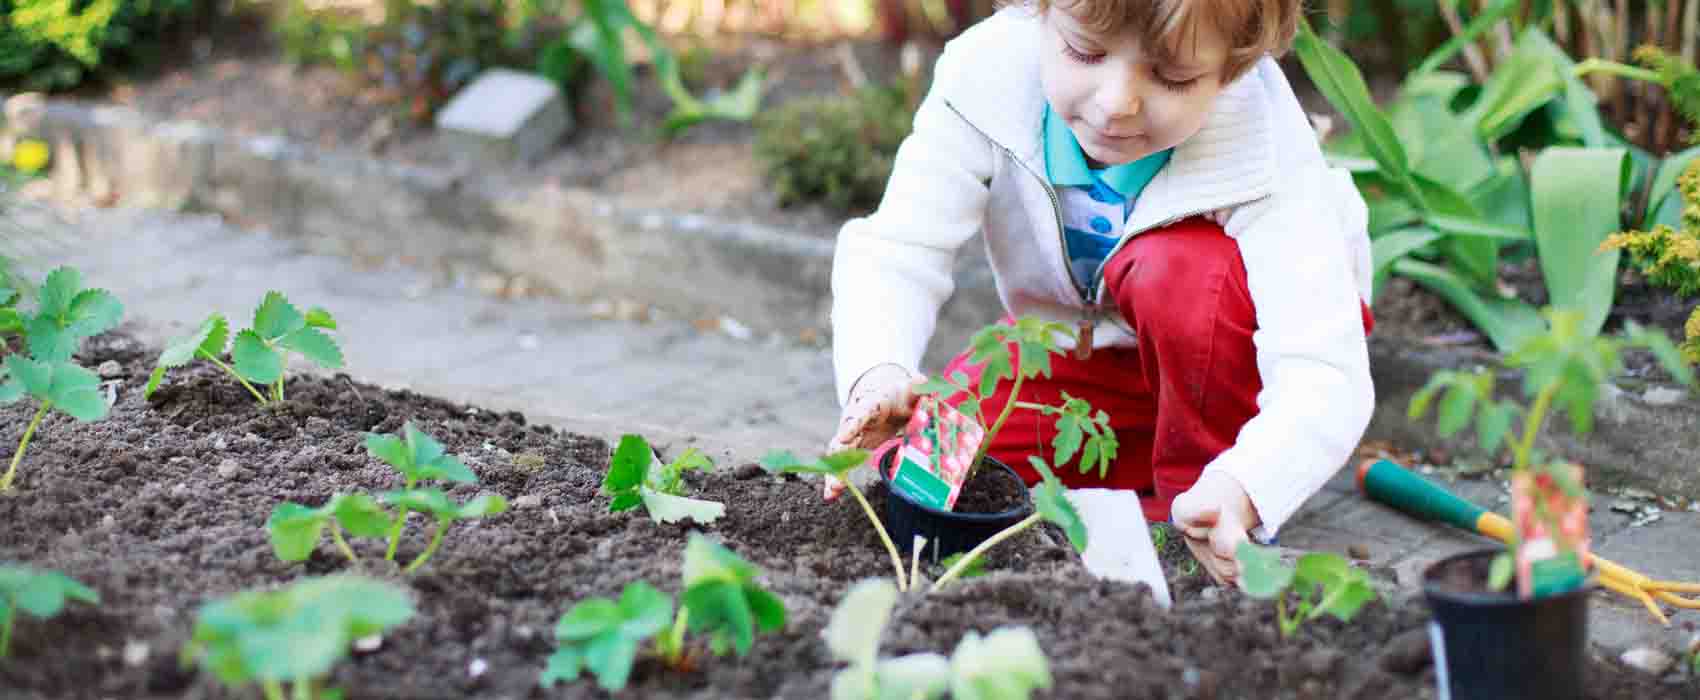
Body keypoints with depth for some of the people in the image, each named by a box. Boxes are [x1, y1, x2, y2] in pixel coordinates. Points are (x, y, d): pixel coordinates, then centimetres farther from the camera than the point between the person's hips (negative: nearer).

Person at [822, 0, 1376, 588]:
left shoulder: (1271, 159, -35)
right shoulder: (987, 73, -28)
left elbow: (1324, 374, -41)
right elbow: (896, 250, -29)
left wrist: (1237, 494, -62)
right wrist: (879, 374, -52)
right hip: (1083, 348, 4)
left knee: (1182, 270, -35)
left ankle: (1198, 482, -13)